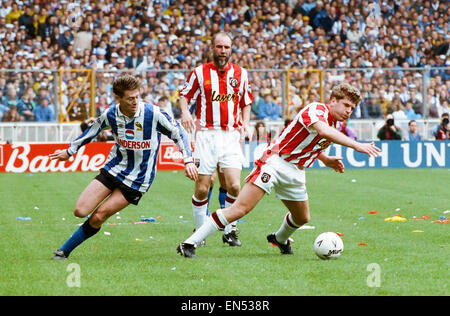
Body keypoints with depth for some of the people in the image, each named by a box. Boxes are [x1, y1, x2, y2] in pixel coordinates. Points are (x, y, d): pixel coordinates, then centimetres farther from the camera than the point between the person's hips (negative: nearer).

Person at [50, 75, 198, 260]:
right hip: (114, 168, 4)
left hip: (138, 179, -4)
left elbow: (177, 132, -7)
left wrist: (188, 161, -12)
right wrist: (70, 151, 25)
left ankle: (65, 250, 5)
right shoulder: (111, 115, -6)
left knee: (98, 217, -10)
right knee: (80, 211, -10)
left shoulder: (152, 113, -18)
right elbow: (93, 130, 15)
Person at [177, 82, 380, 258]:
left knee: (302, 218, 20)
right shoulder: (316, 110, -16)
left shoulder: (334, 124, 12)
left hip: (295, 174, 9)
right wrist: (357, 145, -42)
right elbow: (323, 131, -39)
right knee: (240, 209, -19)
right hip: (275, 162, -9)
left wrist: (325, 159, 12)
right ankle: (190, 244, -19)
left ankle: (280, 239, 55)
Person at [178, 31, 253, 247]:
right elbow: (184, 95, 9)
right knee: (202, 188, -4)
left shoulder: (240, 74, 11)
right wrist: (185, 112, -12)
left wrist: (245, 122, 3)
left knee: (234, 186, -10)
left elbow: (246, 102, 21)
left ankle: (230, 231, 7)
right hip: (206, 135, -2)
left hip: (231, 135, 2)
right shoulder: (199, 73, 3)